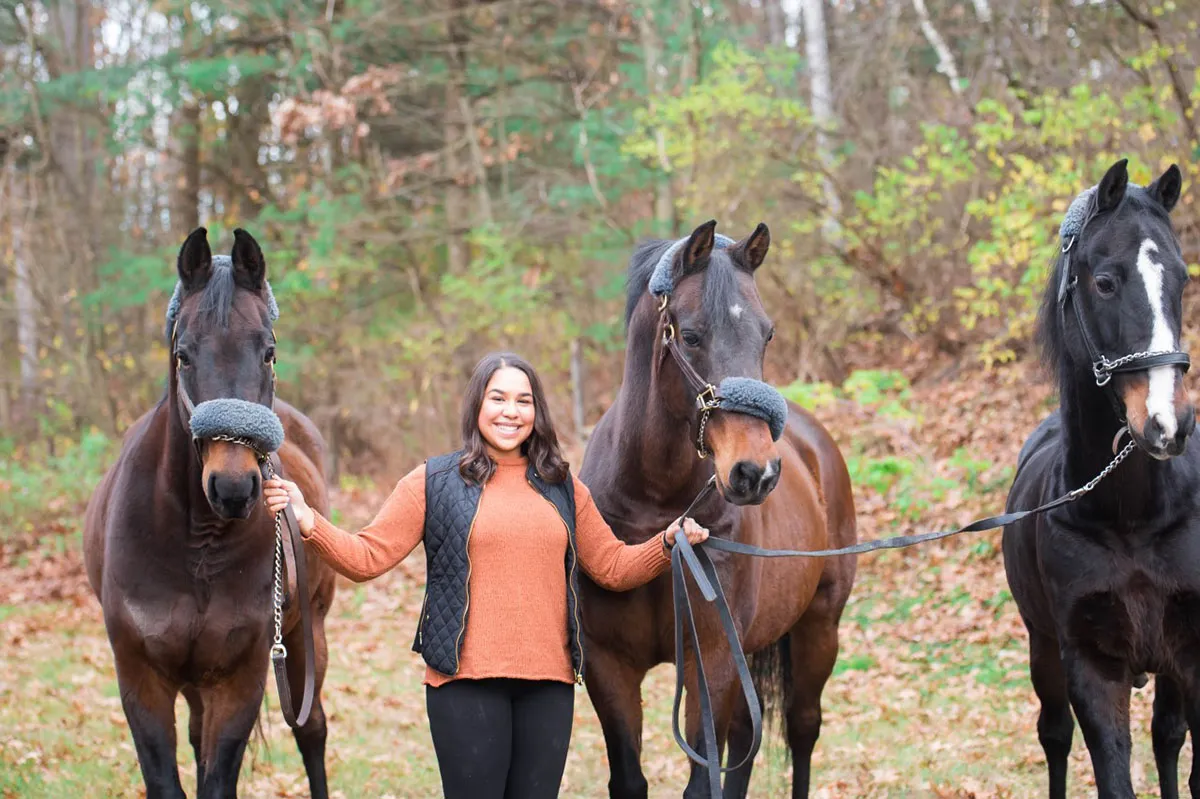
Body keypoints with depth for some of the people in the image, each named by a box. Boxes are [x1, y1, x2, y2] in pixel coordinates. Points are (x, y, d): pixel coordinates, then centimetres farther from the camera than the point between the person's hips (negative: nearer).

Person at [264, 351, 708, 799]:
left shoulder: (563, 488, 13)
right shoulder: (434, 482, 2)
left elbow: (613, 567, 17)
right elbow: (367, 557, -3)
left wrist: (668, 543, 1)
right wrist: (308, 523, -18)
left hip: (549, 681, 4)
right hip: (467, 680, -3)